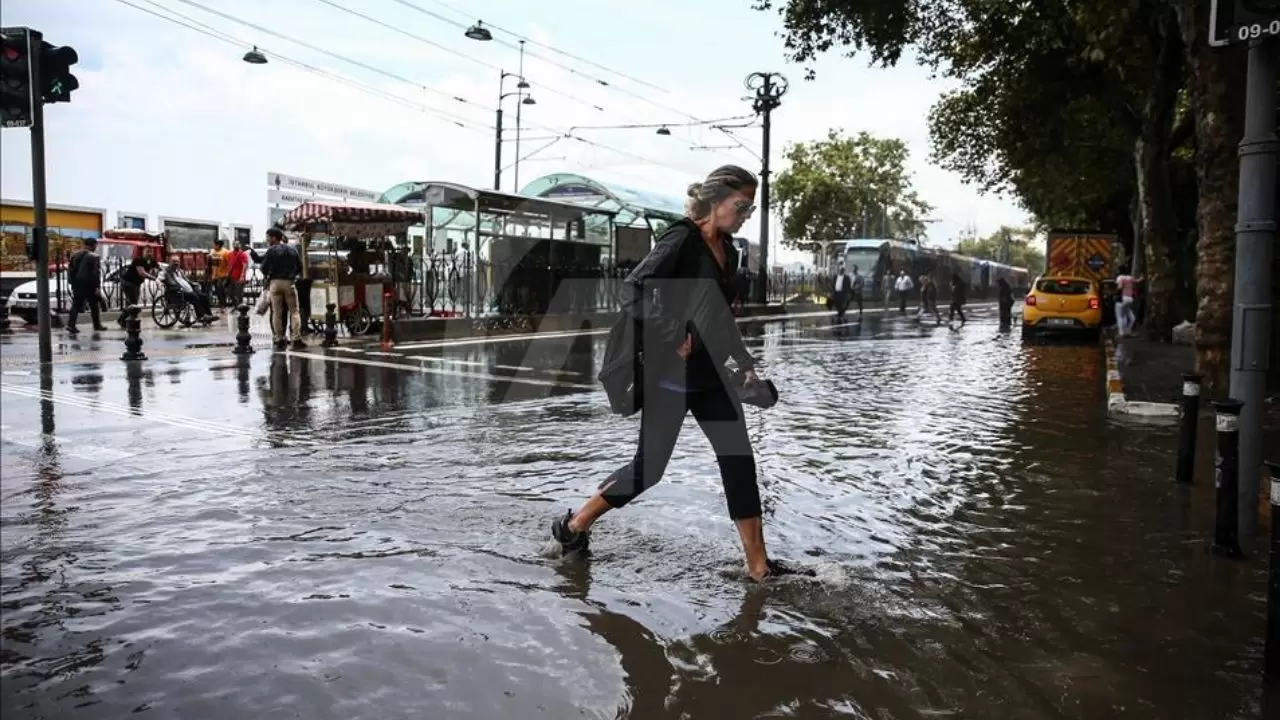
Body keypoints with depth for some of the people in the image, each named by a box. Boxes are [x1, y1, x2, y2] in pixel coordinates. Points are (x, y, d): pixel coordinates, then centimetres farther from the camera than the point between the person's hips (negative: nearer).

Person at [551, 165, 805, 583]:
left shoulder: (727, 250, 10)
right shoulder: (682, 239, -14)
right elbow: (634, 288, -24)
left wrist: (744, 361, 21)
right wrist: (668, 339, -27)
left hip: (710, 375, 8)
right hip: (670, 375, -8)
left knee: (739, 460, 3)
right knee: (649, 466, 1)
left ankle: (759, 566, 10)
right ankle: (573, 525, 22)